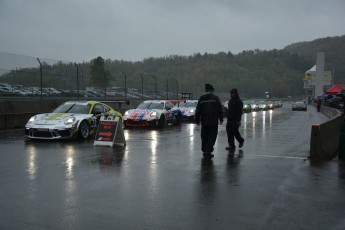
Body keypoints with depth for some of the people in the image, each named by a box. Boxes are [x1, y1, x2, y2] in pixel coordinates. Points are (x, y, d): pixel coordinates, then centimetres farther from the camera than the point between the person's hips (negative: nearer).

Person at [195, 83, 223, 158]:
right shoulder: (215, 98, -3)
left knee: (204, 137, 12)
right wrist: (221, 119, 8)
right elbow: (220, 110, -2)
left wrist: (197, 120, 13)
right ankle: (208, 151, -7)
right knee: (212, 136, 2)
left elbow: (198, 111, 4)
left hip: (204, 122, 3)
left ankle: (204, 150, 17)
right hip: (213, 122, -2)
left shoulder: (201, 98, 2)